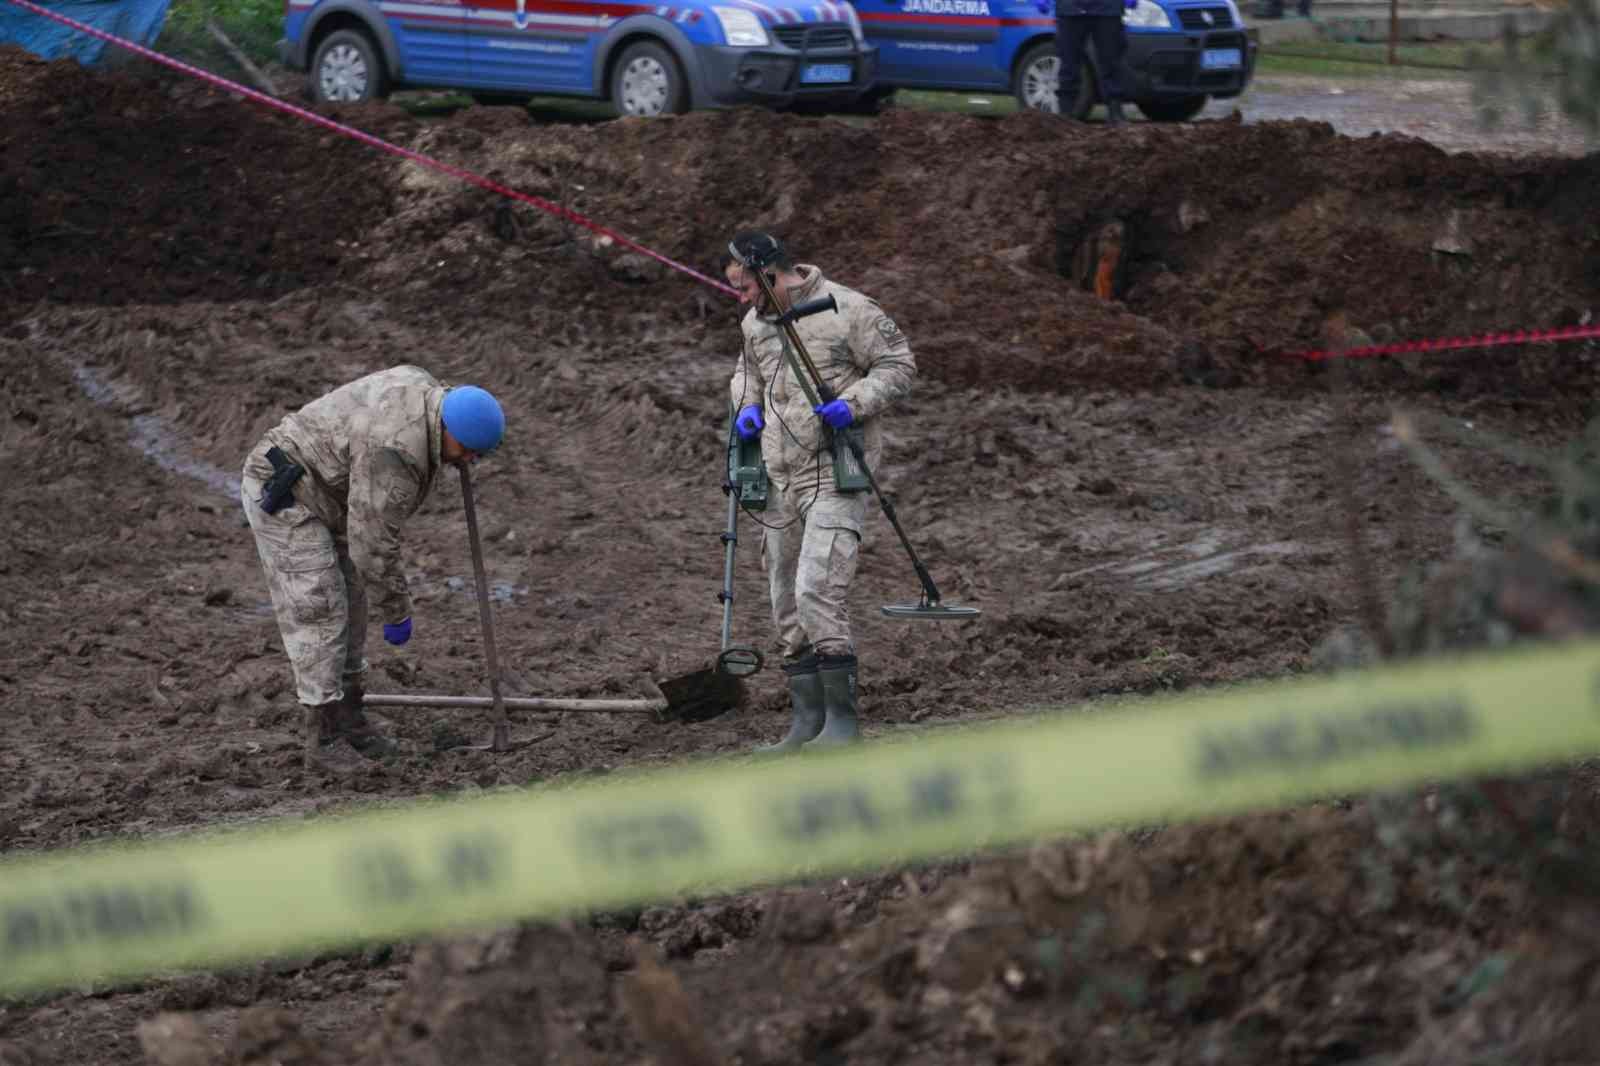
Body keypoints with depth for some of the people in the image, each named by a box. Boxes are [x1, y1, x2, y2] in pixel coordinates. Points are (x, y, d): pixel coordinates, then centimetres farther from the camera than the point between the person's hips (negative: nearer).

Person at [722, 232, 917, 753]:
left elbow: (898, 364, -5)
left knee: (817, 590, -18)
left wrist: (855, 403, -19)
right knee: (786, 601, 10)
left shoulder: (847, 309, -10)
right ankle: (806, 720, 18)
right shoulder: (755, 322, 12)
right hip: (781, 475, 8)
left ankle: (842, 719, -11)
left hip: (836, 472, -8)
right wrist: (747, 407, 9)